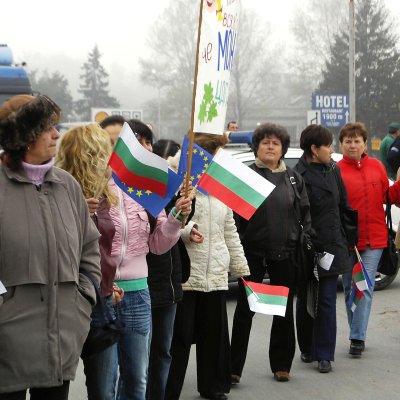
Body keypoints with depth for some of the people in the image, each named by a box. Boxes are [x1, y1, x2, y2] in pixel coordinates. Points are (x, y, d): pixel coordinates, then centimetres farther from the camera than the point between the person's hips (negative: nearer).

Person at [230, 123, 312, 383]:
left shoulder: (294, 178, 10)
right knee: (245, 310, 0)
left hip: (285, 254, 4)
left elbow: (305, 212, 14)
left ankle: (281, 364, 23)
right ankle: (234, 368, 5)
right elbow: (234, 214, -6)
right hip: (253, 252, -3)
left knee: (284, 310, 11)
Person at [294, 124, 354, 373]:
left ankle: (324, 355, 4)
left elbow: (344, 206, 16)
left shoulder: (333, 170, 9)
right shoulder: (299, 175, -12)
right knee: (305, 301, 9)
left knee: (327, 301, 2)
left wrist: (347, 239, 14)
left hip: (331, 247, 5)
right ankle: (307, 349, 24)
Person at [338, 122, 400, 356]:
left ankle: (358, 338, -7)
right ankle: (358, 334, 22)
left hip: (374, 239, 1)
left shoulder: (377, 167, 6)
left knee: (365, 287, -6)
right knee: (350, 288, 9)